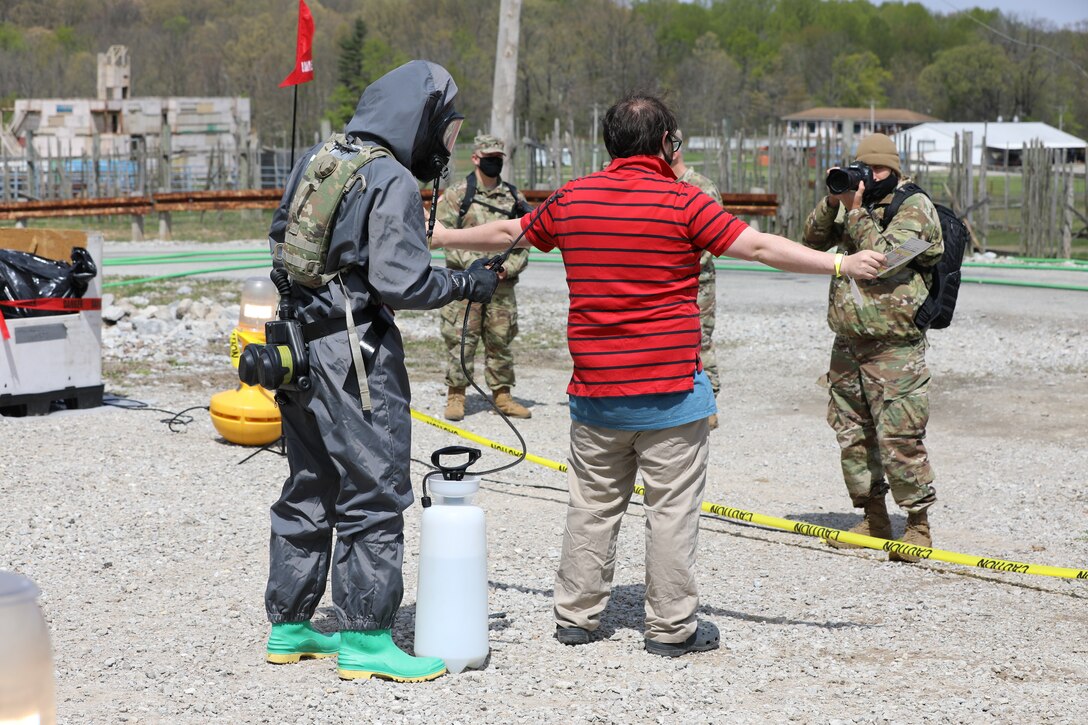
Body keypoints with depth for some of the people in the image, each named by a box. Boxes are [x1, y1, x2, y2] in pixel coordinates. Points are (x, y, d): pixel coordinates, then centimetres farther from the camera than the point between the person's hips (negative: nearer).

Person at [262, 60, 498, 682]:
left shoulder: (317, 162, 11)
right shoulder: (393, 183, -15)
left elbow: (281, 242, 20)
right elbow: (400, 281, -20)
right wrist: (466, 284, -7)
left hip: (298, 345, 9)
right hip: (354, 355, -9)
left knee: (309, 489, 17)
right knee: (375, 494, -1)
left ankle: (289, 626, 25)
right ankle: (365, 638, 3)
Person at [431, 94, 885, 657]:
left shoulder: (572, 199, 5)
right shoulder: (681, 201, -9)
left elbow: (507, 233, 18)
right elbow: (759, 246, -12)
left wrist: (441, 237, 35)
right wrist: (841, 263, -7)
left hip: (595, 389, 5)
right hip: (671, 389, -4)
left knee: (592, 504, 15)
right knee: (672, 506, 3)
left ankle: (575, 614, 22)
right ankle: (671, 626, 8)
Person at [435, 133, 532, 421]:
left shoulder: (514, 198, 11)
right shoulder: (456, 195, 1)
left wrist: (508, 268, -7)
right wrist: (475, 264, -15)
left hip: (503, 285, 3)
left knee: (501, 341, 8)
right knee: (460, 340, -3)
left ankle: (502, 395, 16)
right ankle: (456, 396, 5)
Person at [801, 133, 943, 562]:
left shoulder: (914, 209, -5)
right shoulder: (856, 203, 16)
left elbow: (884, 257, -18)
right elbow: (814, 240, 10)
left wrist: (855, 211, -15)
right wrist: (832, 202, -4)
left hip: (895, 350, -7)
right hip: (848, 345, 7)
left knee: (899, 438, -9)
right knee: (852, 435, 11)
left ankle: (918, 524, 3)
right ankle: (874, 519, 22)